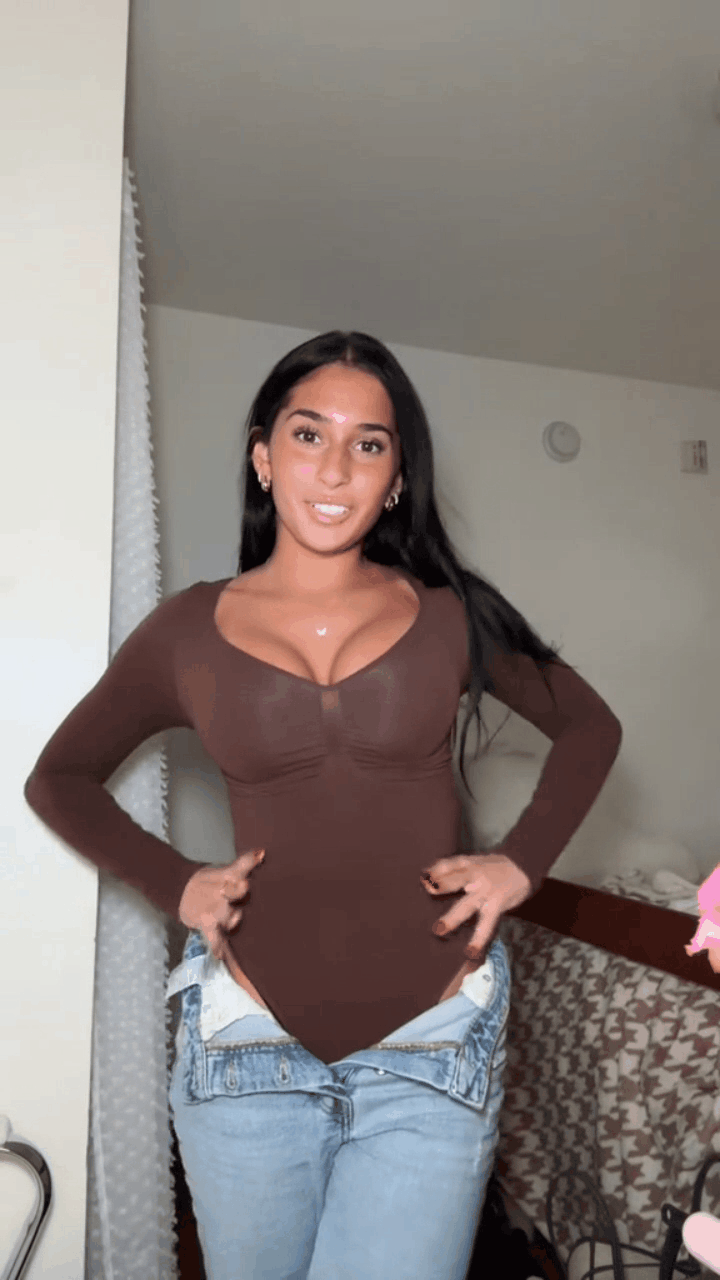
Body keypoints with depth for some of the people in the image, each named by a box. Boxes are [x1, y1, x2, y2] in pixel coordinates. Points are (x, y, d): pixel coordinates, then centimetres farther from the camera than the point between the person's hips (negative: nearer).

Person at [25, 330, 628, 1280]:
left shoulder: (452, 617, -3)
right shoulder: (188, 630, -2)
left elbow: (589, 726, 11)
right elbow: (61, 778, 11)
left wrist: (523, 861, -1)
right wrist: (174, 884, -1)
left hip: (433, 1054, 0)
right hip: (249, 1045, 1)